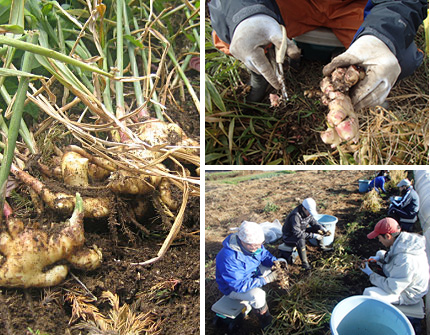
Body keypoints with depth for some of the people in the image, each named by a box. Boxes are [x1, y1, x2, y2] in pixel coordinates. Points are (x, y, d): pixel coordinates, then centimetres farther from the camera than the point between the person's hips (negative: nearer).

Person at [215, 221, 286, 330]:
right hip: (233, 287, -8)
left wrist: (275, 261, -20)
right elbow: (239, 285, -37)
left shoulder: (254, 244, -16)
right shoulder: (229, 259, -41)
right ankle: (266, 323, -9)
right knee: (258, 295, -32)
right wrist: (266, 279, -36)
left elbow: (264, 254, 3)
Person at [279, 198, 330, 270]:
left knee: (319, 229, 1)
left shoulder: (308, 213, -8)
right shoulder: (295, 216, -33)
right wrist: (313, 235, -36)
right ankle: (304, 263, -30)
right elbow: (297, 234, -36)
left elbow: (314, 223, 6)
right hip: (289, 237, -8)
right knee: (301, 240, -41)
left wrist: (323, 229, -14)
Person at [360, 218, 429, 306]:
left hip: (407, 295, -9)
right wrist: (379, 258, -5)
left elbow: (392, 289, -31)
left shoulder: (405, 261, -40)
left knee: (368, 293, -24)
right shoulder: (404, 238, -14)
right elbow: (394, 256, 10)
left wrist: (370, 274, -20)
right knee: (380, 253, 17)